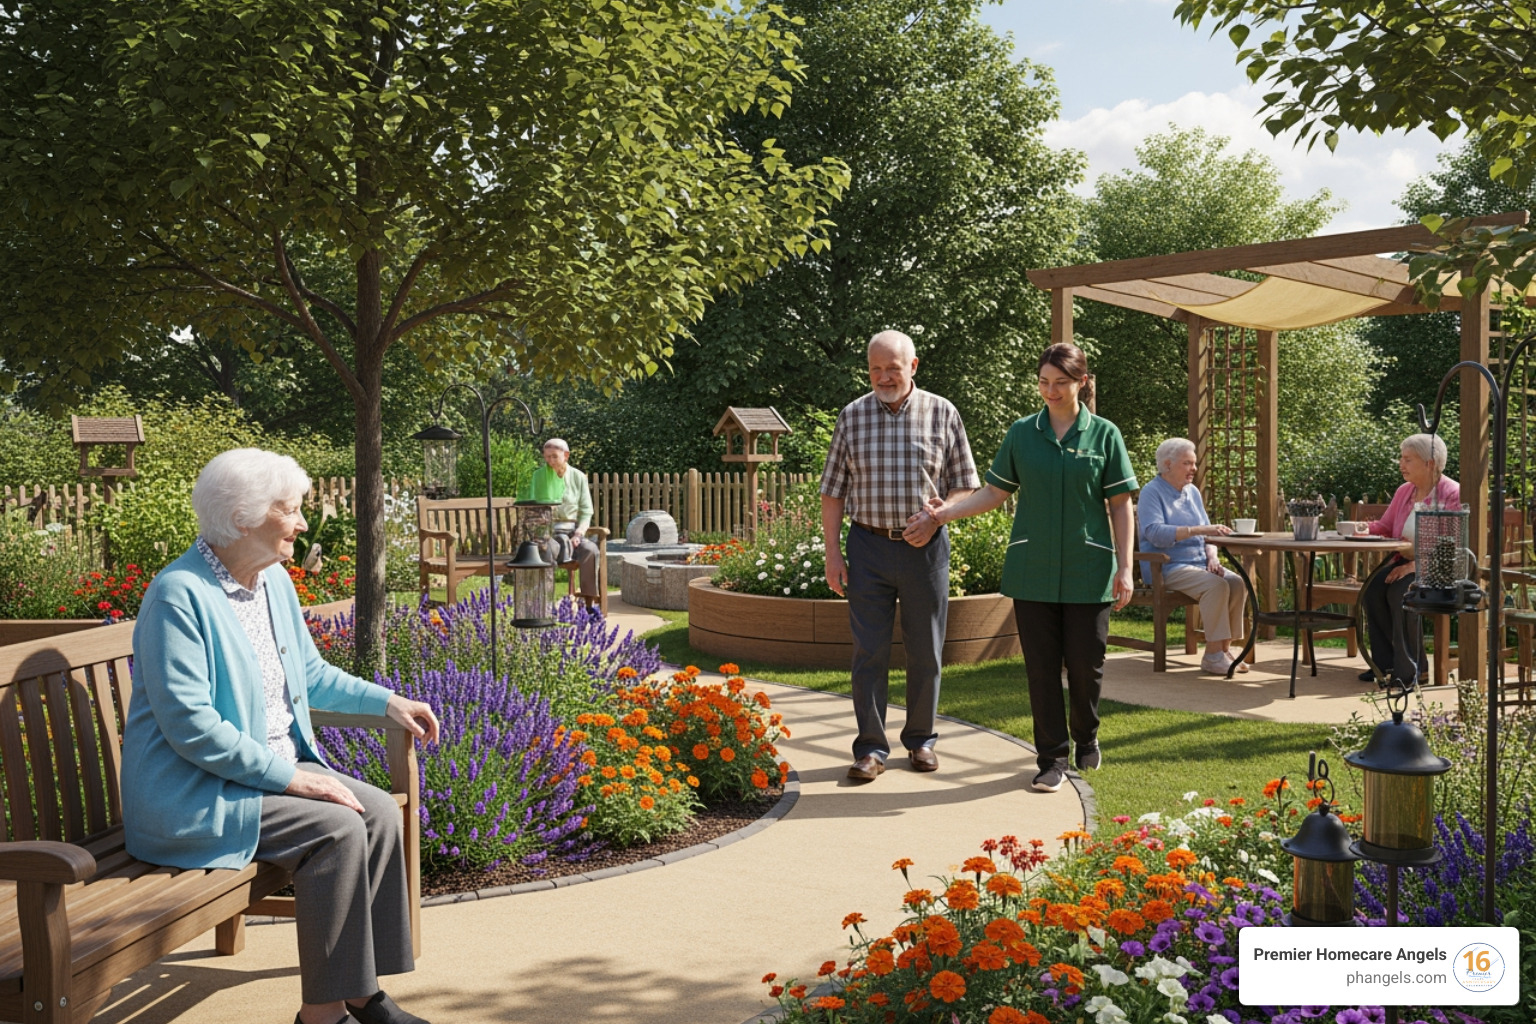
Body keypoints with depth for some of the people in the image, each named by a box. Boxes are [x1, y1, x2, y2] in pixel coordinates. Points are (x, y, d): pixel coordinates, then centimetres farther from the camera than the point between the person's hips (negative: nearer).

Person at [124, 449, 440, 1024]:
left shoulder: (274, 580, 9)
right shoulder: (180, 595, -19)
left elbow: (310, 673, 23)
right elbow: (190, 724, -24)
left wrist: (388, 702, 11)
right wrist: (289, 776, -23)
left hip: (274, 767, 8)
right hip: (193, 794, -8)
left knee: (379, 811, -11)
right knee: (336, 829, -24)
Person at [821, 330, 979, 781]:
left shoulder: (941, 414, 2)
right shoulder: (852, 416, 4)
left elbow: (965, 485, 5)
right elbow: (833, 491, 6)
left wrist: (934, 519, -13)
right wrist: (832, 552, 0)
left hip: (924, 546, 0)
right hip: (868, 546, 0)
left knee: (926, 651, 8)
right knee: (869, 651, 1)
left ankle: (921, 739, 24)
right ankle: (871, 748, 9)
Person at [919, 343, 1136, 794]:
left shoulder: (1104, 434, 1)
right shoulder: (1022, 432, 5)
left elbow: (1120, 505, 1)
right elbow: (996, 492, 8)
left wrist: (1125, 568, -4)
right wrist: (947, 510, -7)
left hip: (1088, 571, -1)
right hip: (1033, 570, 1)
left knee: (1086, 663, 5)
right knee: (1041, 664, 2)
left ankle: (1086, 737, 32)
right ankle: (1052, 758, 13)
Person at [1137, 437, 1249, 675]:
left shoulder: (1193, 492, 16)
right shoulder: (1152, 492, -6)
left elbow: (1207, 534, 18)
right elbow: (1155, 533, -22)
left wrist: (1212, 558, -3)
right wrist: (1199, 529, -30)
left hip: (1198, 563, 7)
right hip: (1166, 566, -7)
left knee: (1237, 582, -20)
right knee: (1216, 585, -30)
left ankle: (1225, 648, -15)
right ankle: (1212, 655, -25)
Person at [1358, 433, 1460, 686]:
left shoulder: (1453, 494, -10)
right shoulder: (1404, 491, 14)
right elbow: (1384, 527, 18)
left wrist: (1416, 565, -25)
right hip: (1404, 563, 7)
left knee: (1401, 592, -31)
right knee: (1372, 588, -19)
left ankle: (1408, 670, -20)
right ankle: (1385, 662, -11)